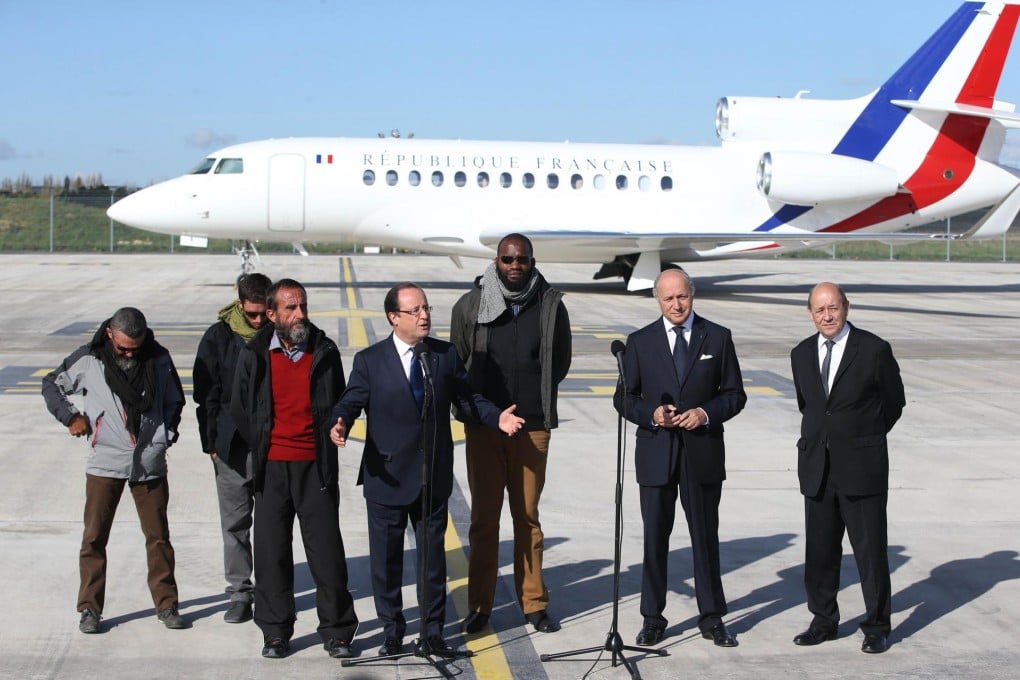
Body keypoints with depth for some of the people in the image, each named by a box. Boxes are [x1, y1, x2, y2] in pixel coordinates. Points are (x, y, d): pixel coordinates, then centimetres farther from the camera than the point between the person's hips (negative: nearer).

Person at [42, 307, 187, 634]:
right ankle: (89, 608, 12)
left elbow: (174, 401, 15)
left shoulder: (158, 359, 0)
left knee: (158, 536, 6)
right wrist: (70, 417, 0)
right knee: (94, 537, 2)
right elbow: (51, 385, 11)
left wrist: (166, 436, 5)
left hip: (150, 463, 1)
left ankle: (166, 604, 16)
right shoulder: (88, 359, -3)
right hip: (105, 462, -1)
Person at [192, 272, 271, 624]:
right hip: (232, 446, 1)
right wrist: (210, 443, 0)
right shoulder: (219, 337, 1)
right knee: (235, 522, 6)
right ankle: (240, 593, 14)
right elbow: (206, 394, 4)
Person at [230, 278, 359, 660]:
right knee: (271, 552, 5)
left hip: (316, 467, 0)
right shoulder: (254, 355, 1)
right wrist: (261, 447, 10)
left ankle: (337, 632, 11)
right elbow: (239, 409, 11)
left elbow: (340, 405, 11)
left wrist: (328, 442, 7)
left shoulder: (325, 352, 2)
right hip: (272, 468, 1)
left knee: (327, 551, 0)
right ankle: (275, 633, 16)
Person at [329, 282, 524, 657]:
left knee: (433, 555, 11)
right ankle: (392, 631, 23)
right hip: (387, 476, -2)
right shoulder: (369, 360, -4)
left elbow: (468, 398, 7)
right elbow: (350, 402, -7)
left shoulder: (446, 355, 4)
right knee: (386, 559, 7)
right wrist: (341, 424, -28)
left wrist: (497, 417, -10)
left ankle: (432, 631, 24)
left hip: (434, 476, 2)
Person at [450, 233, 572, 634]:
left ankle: (534, 603, 17)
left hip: (533, 425, 0)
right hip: (483, 425, 0)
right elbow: (457, 360, 10)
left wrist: (536, 394, 6)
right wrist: (476, 402, 6)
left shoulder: (550, 305, 0)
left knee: (528, 516, 8)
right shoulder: (471, 305, 0)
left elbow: (561, 362, 11)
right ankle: (479, 606, 11)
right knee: (484, 517, 4)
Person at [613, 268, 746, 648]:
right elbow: (624, 398, 5)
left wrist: (706, 413, -14)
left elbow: (735, 394, 4)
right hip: (656, 454, 0)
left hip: (703, 454, 0)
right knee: (654, 538, 5)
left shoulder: (718, 338, 2)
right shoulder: (640, 342, 3)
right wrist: (651, 413, -14)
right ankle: (652, 619, 15)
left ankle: (711, 618, 18)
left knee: (706, 536, 7)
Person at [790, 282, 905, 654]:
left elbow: (894, 401, 4)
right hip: (817, 467, 5)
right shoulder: (801, 354, 8)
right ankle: (823, 621, 22)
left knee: (870, 550, 1)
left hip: (862, 467, -4)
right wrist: (822, 436, 13)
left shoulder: (874, 350, -7)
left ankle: (877, 627, 12)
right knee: (820, 550, 10)